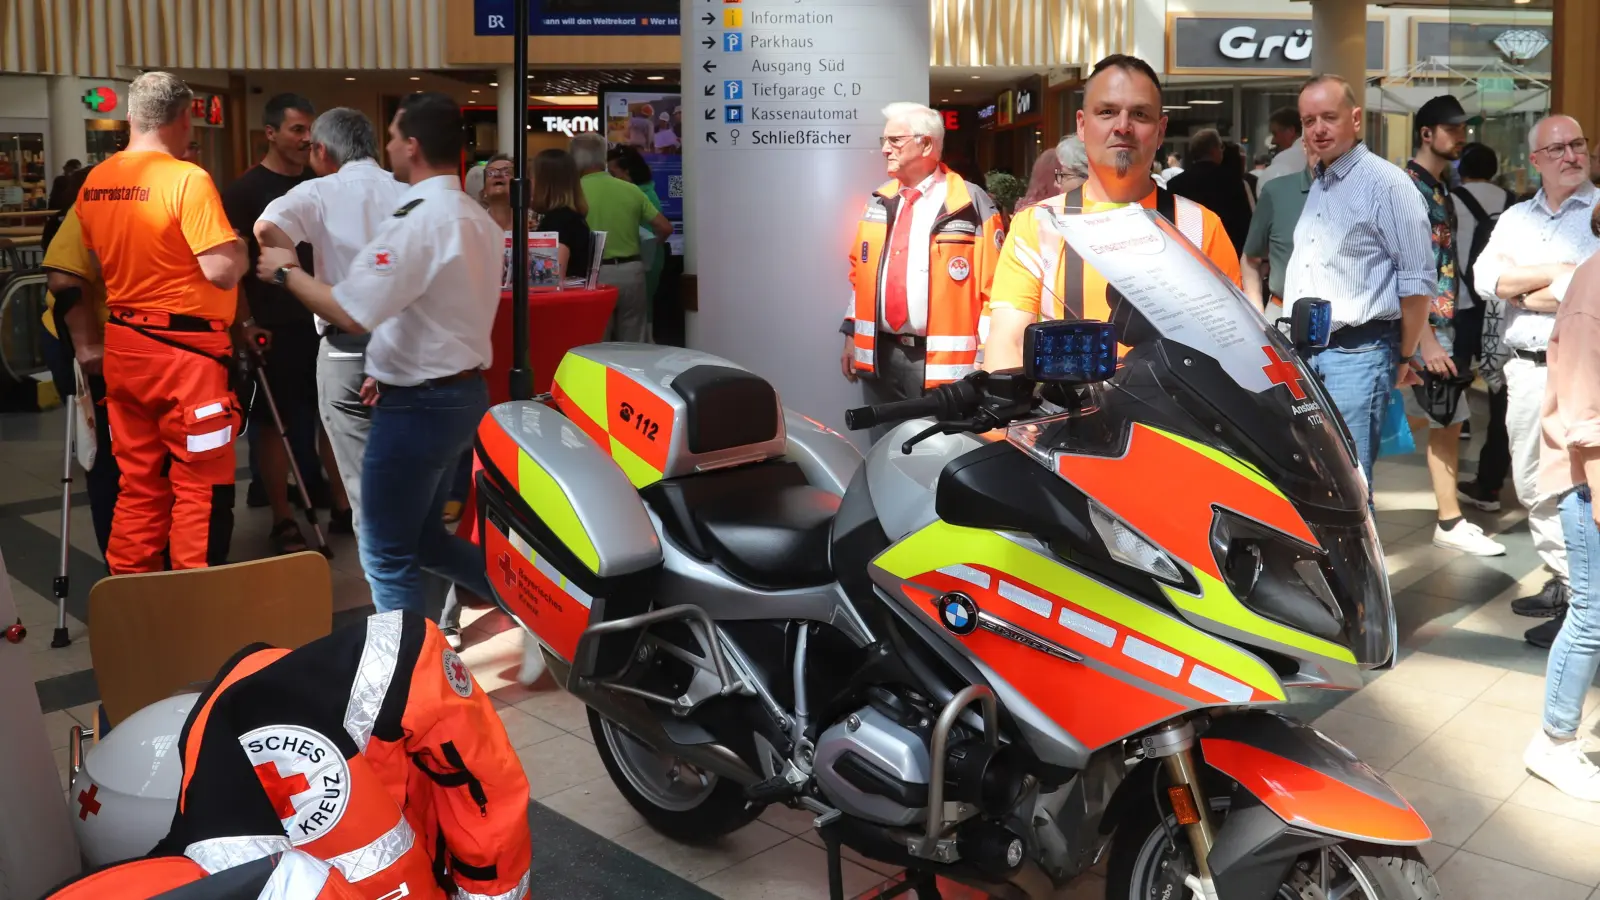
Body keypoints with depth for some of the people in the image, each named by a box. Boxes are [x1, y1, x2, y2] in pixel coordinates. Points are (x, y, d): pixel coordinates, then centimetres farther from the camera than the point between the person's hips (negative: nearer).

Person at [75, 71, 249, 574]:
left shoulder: (93, 184, 7)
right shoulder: (188, 179, -16)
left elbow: (101, 263, 17)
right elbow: (222, 270, -20)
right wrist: (241, 248, -1)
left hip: (123, 346, 7)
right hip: (185, 348, -7)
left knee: (138, 482, 15)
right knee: (201, 485, 3)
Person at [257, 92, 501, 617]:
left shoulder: (416, 221, -20)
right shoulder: (477, 218, 9)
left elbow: (351, 314, -25)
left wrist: (287, 272, -9)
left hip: (418, 406, -9)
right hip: (462, 392, 9)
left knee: (387, 554, 5)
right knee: (422, 539, 21)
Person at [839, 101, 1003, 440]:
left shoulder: (972, 205, -6)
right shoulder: (879, 202, 13)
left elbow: (992, 286, -8)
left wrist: (986, 361, -11)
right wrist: (851, 336, 16)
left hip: (944, 361, -6)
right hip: (879, 356, 6)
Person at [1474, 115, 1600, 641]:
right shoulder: (1515, 218, 14)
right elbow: (1484, 277, -1)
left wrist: (1522, 292, -6)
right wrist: (1553, 272, -12)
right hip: (1524, 368, 6)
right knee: (1532, 486, 14)